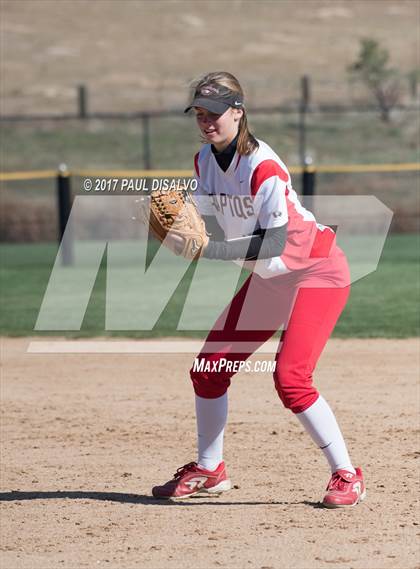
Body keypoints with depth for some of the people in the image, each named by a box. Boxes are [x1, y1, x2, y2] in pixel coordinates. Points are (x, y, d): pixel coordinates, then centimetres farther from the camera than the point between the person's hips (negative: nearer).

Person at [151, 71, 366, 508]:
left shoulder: (262, 167, -27)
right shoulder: (205, 161, -2)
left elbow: (274, 242, -31)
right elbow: (209, 230, 4)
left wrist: (209, 249, -34)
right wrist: (177, 232, -17)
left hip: (317, 272, -9)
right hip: (268, 277, 9)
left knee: (290, 378, -21)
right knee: (208, 368, 7)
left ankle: (347, 475, -9)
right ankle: (208, 470, 23)